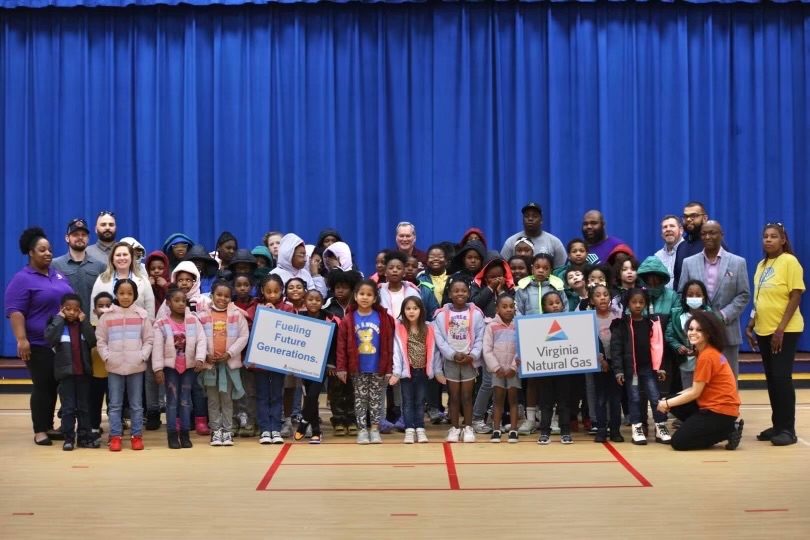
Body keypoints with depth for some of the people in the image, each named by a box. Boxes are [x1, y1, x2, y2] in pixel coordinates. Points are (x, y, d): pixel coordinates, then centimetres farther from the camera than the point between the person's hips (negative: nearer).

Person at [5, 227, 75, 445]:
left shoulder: (58, 275, 13)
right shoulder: (22, 279, -8)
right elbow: (15, 312, -15)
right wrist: (21, 340, -24)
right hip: (38, 344, -6)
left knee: (55, 385, 10)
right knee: (43, 386, -3)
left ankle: (49, 427, 20)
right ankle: (39, 431, 5)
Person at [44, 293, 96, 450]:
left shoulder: (83, 324, 6)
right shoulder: (56, 324, -1)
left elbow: (93, 342, -9)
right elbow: (50, 339, -21)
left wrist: (84, 321, -10)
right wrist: (59, 319, -15)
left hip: (83, 371, 3)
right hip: (65, 372, -2)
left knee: (84, 407, 8)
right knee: (68, 408, 1)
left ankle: (85, 437, 13)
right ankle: (68, 438, 6)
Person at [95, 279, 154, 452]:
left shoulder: (142, 315, 1)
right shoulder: (107, 315, 2)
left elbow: (149, 339, 3)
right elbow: (101, 340, 4)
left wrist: (142, 356, -8)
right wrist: (107, 357, -7)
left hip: (136, 366, 0)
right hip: (114, 367, 0)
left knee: (136, 404, 7)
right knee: (115, 404, 5)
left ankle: (137, 436, 14)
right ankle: (115, 436, 10)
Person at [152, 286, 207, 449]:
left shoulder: (193, 320, -1)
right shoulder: (161, 323, -6)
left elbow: (201, 340, -5)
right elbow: (157, 347, -7)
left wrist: (200, 358, -18)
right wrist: (158, 369, -10)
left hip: (189, 366, 2)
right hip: (170, 367, -2)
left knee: (186, 400, 6)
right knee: (172, 400, 2)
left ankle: (185, 434, 12)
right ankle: (172, 435, 6)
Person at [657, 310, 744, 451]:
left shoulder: (706, 356, -18)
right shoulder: (708, 352, 11)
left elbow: (695, 393, -15)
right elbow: (698, 386, 11)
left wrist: (667, 404, -5)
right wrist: (669, 401, 5)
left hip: (721, 411, -9)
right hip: (714, 405, 9)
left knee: (679, 442, -9)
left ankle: (729, 431, -3)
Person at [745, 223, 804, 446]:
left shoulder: (789, 261, -9)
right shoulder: (761, 265, 12)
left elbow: (795, 297, -14)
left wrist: (781, 328, -19)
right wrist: (751, 325, 10)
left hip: (785, 330, -7)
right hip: (764, 330, 7)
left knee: (782, 377, -9)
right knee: (771, 379, 9)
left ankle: (788, 429, -3)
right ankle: (777, 425, 16)